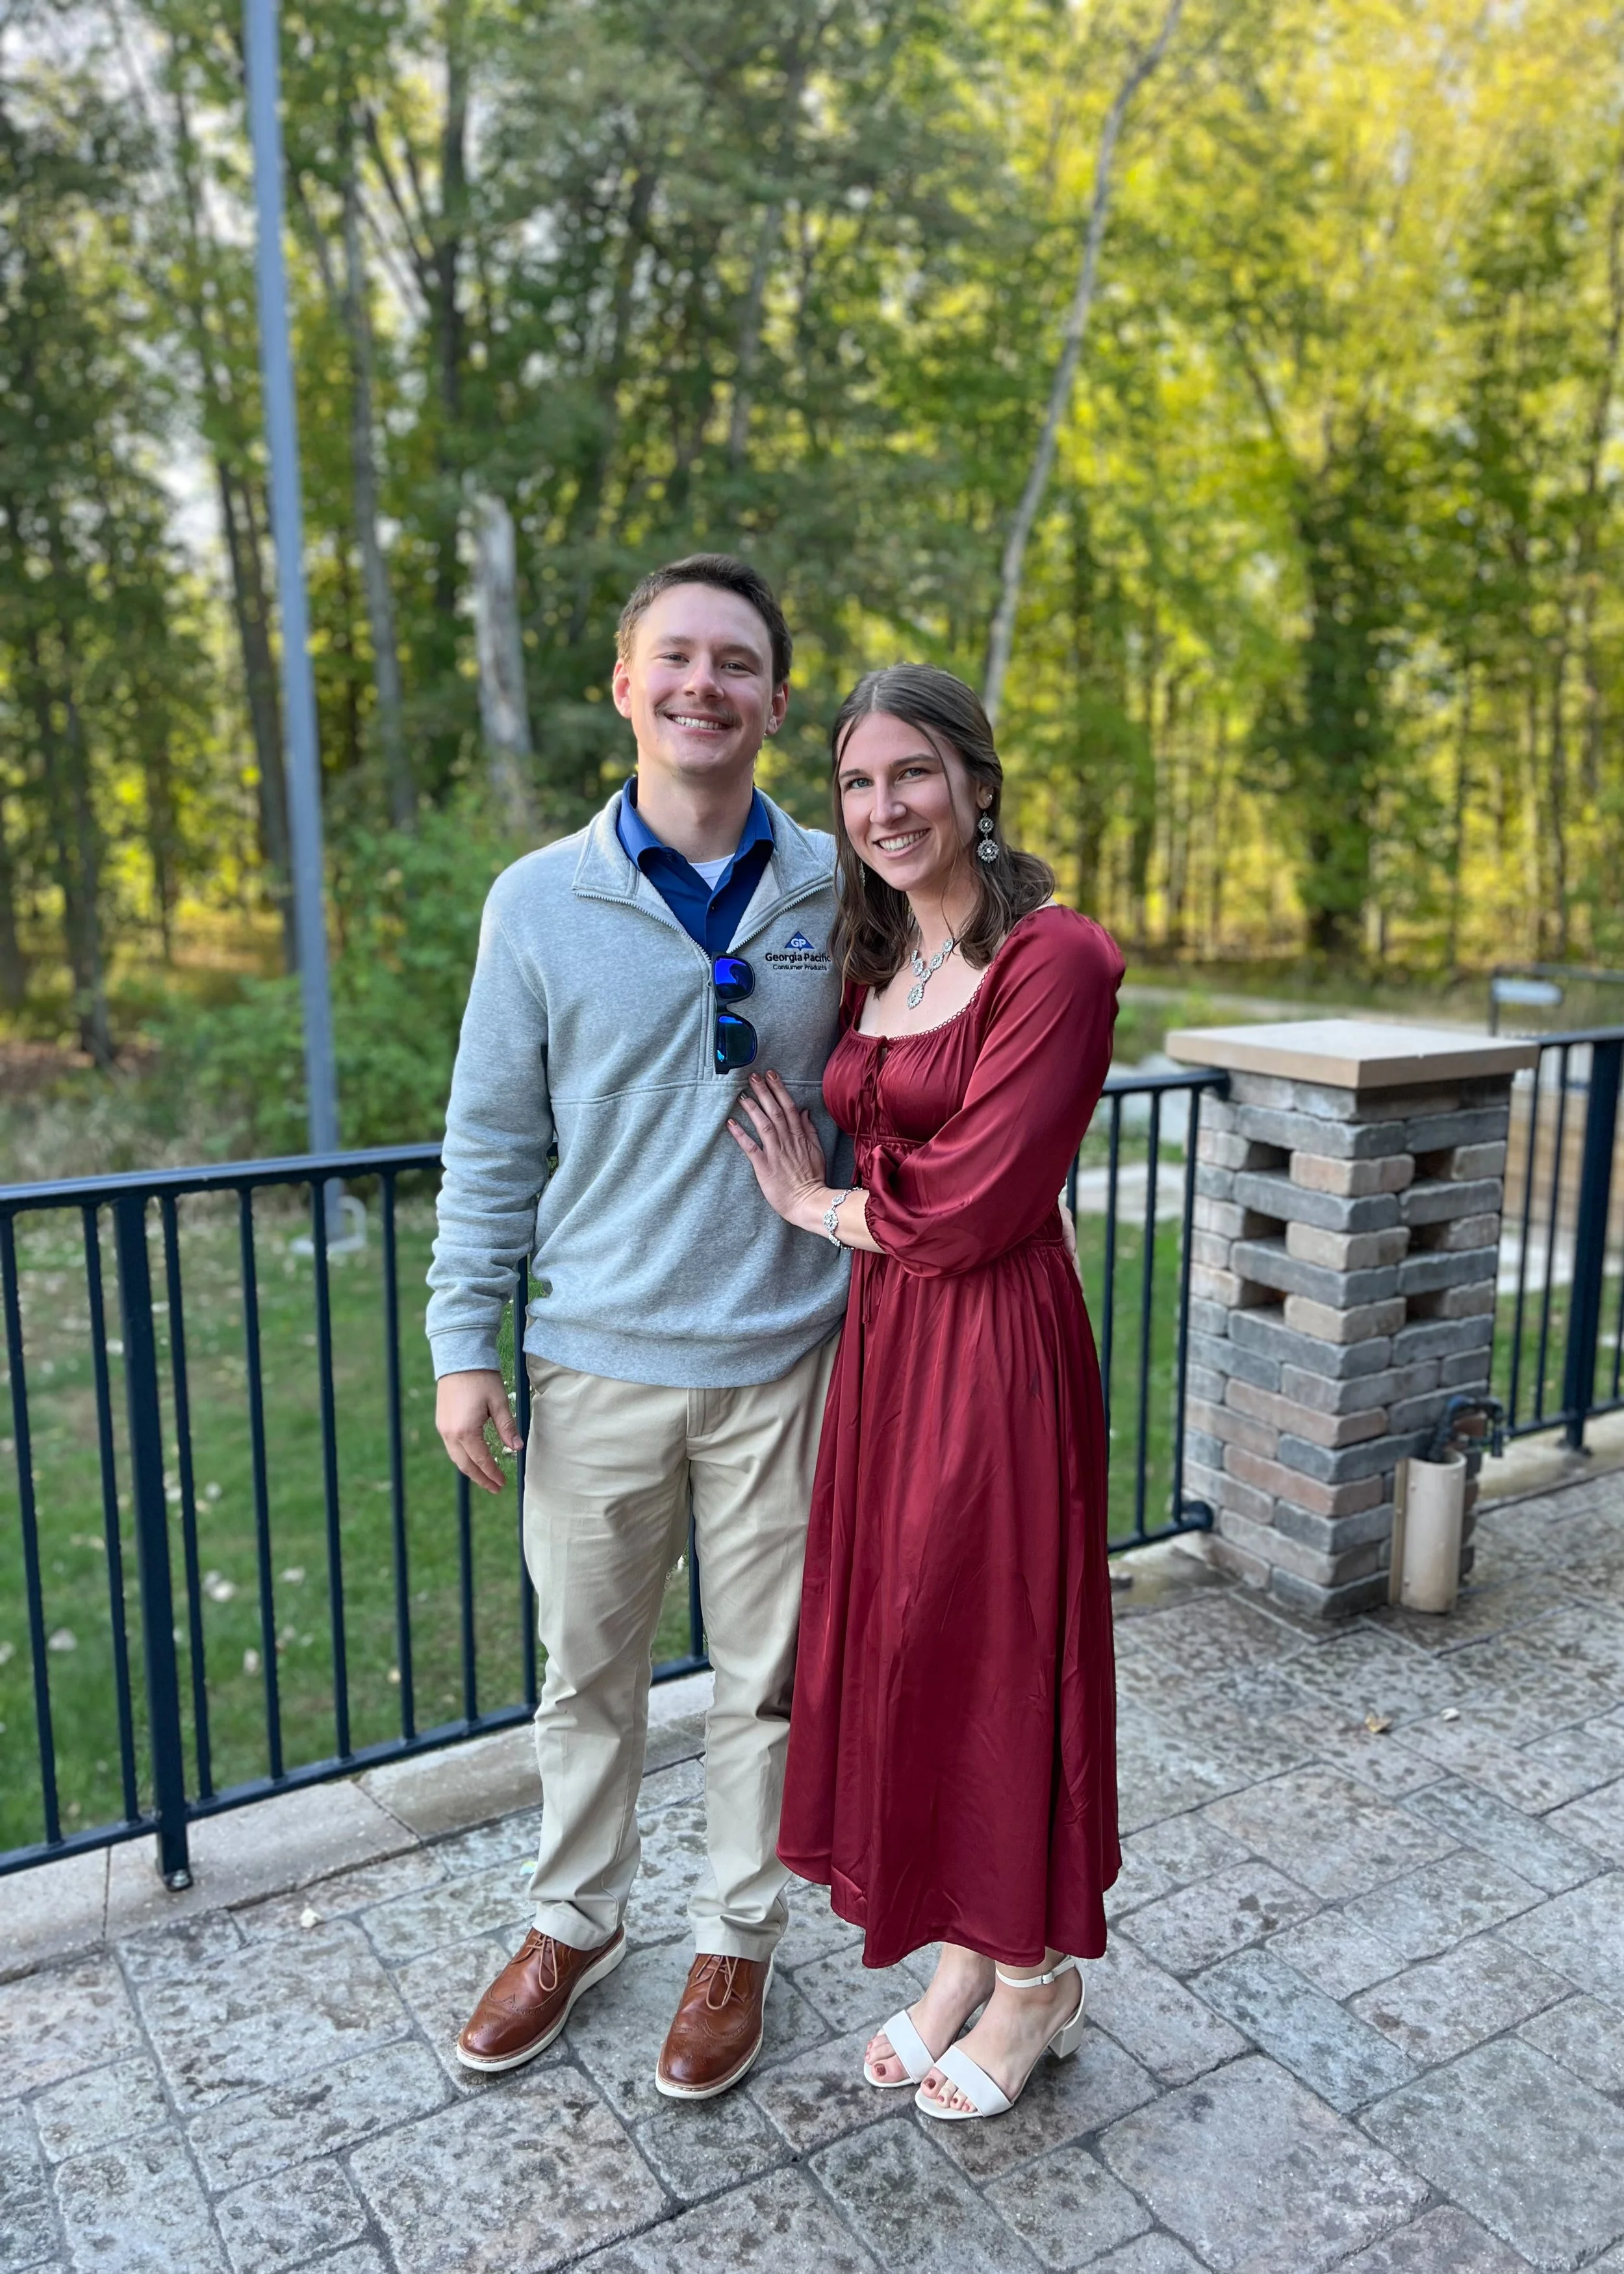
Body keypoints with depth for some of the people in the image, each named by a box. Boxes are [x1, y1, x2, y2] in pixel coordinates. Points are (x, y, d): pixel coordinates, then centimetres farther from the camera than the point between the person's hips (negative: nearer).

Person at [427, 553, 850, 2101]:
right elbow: (494, 1142, 2)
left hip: (782, 1359, 0)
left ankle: (736, 1937, 36)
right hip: (599, 1360, 0)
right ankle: (574, 1917, 40)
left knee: (765, 1674, 14)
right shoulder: (542, 900, -2)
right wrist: (463, 1344, 0)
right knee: (585, 1666, 16)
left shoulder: (838, 894, -1)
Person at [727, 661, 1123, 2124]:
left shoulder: (1054, 959, -14)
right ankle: (962, 1958, 37)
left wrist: (820, 1205, -5)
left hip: (997, 1350, -7)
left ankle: (1034, 1981, 32)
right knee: (897, 1644, 15)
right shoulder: (875, 965, 10)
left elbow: (977, 1201, -18)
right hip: (881, 1339, 7)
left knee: (990, 1649, 7)